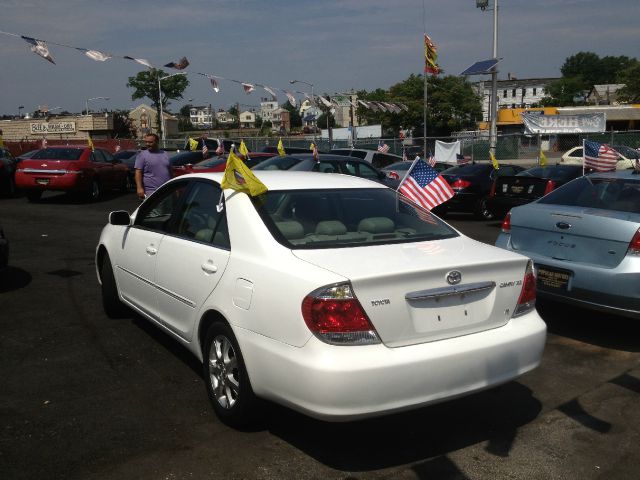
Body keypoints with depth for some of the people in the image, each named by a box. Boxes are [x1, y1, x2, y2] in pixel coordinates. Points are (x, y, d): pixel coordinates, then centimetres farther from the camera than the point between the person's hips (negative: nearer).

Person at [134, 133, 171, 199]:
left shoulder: (165, 154, 15)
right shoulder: (142, 155, 0)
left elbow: (170, 172, 21)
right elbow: (138, 172, -7)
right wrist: (139, 188, -18)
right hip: (151, 193, -5)